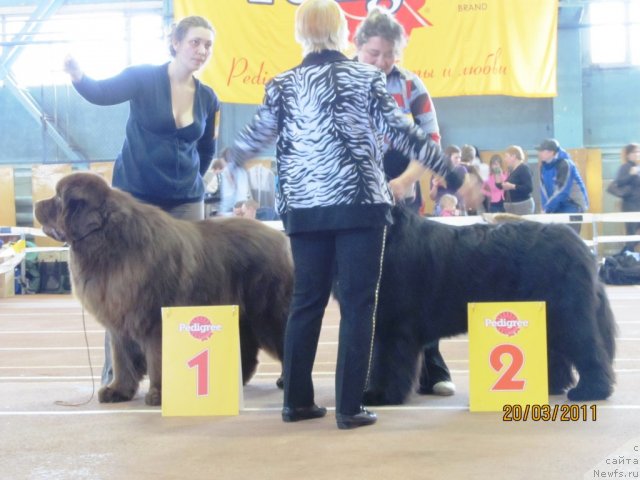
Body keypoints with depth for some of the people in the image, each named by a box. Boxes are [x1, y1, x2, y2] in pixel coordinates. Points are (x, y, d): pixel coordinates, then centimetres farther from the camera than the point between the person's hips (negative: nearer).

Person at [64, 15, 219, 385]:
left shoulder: (208, 98, 5)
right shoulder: (143, 77, -7)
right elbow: (102, 93, -24)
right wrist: (78, 75, -43)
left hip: (185, 202, 4)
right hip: (135, 198, -4)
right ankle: (114, 370, 6)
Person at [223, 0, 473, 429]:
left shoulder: (283, 84, 6)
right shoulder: (366, 77, 0)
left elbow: (257, 136, 15)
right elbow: (402, 133, -2)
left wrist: (228, 161, 36)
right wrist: (454, 175, 6)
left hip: (305, 208, 3)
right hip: (361, 204, -3)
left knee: (306, 301, 12)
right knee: (358, 304, 1)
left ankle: (297, 400, 17)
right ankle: (349, 406, 0)